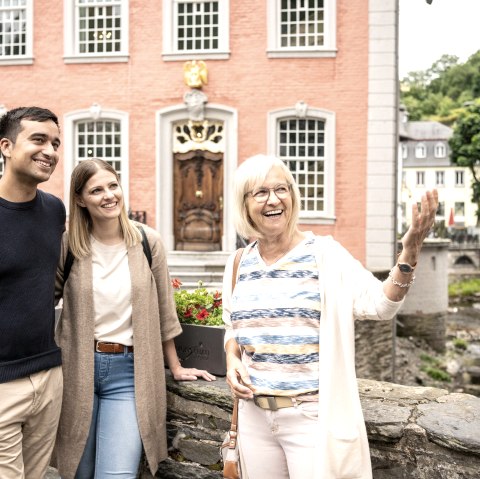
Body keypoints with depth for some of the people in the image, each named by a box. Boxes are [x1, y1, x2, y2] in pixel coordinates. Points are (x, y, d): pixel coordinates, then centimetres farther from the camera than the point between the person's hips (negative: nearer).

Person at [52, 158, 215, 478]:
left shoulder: (147, 242, -2)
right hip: (78, 368, 1)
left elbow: (163, 308, 5)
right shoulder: (69, 246, -3)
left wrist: (176, 366, 9)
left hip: (129, 371, 0)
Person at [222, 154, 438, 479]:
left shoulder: (324, 254, -8)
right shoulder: (238, 265, 4)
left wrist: (409, 254, -32)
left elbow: (380, 304, -18)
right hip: (255, 416, 4)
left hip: (314, 416, -4)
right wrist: (232, 362, -1)